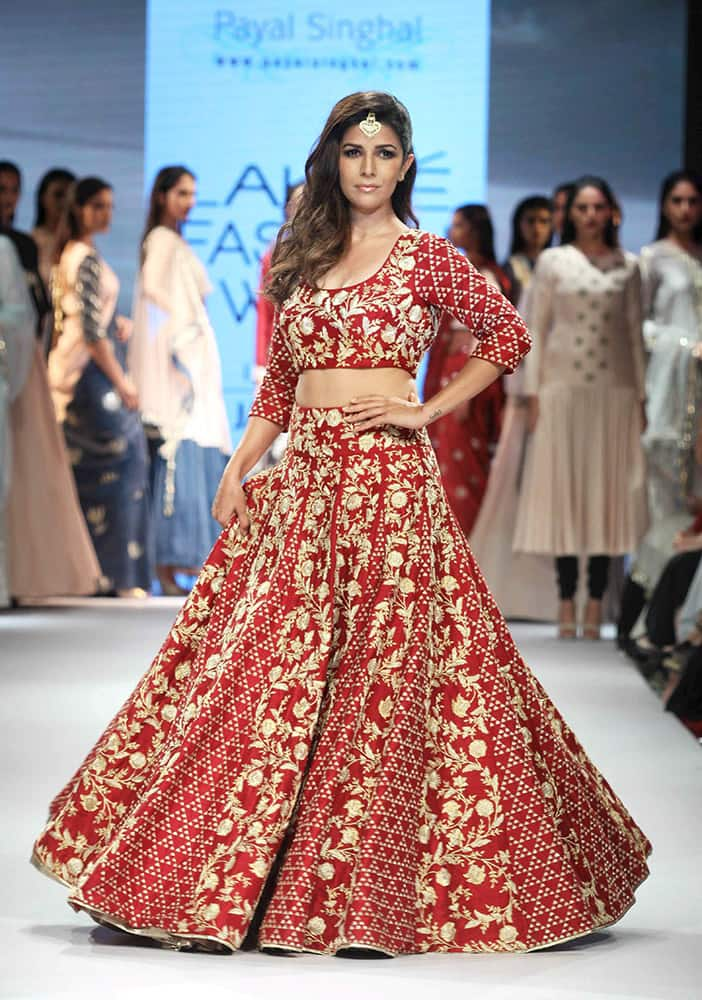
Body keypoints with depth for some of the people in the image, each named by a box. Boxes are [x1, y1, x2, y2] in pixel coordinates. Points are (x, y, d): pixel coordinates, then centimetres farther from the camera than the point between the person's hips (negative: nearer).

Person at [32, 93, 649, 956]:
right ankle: (225, 881, 8)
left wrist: (426, 409, 0)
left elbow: (508, 335, 7)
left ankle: (370, 885, 1)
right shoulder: (295, 260, 15)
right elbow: (279, 384, 17)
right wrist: (237, 468, 6)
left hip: (388, 479, -5)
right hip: (302, 479, 5)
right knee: (262, 667, 2)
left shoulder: (426, 259, 2)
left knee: (383, 674, -6)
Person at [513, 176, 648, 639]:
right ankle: (567, 604, 3)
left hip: (614, 390, 1)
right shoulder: (552, 262, 6)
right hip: (562, 388, -1)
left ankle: (595, 604, 4)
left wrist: (641, 396, 4)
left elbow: (635, 332, 8)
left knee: (608, 491, 0)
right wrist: (533, 392, -2)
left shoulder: (627, 266, 8)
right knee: (563, 488, -1)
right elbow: (536, 328, 4)